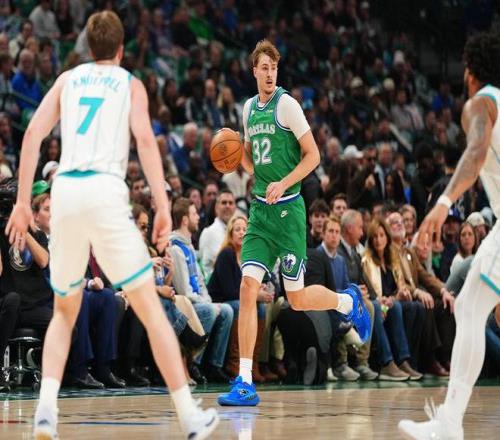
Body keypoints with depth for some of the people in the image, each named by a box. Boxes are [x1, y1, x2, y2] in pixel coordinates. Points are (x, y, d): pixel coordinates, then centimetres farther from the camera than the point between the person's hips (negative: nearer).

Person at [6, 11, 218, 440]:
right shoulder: (130, 83, 14)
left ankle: (47, 405, -5)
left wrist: (22, 202, 9)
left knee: (64, 314, 17)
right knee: (151, 309, 1)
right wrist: (163, 205, -9)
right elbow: (145, 138, -4)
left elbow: (33, 134, 9)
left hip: (65, 190, 3)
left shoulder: (68, 79, 21)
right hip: (105, 191, -3)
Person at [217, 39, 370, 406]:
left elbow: (313, 155, -9)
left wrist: (282, 184, -21)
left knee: (297, 299, 1)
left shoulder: (286, 104, -9)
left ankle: (349, 301, 34)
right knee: (248, 287, -8)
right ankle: (245, 384, -8)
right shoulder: (249, 108, 12)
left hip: (288, 210, -6)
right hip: (259, 210, 6)